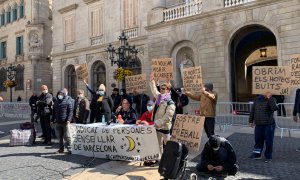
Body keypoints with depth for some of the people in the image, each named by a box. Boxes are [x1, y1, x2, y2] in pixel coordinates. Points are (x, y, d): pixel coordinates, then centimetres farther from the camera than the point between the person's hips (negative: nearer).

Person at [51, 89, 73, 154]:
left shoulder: (68, 101, -2)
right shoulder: (56, 102, 17)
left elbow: (70, 111, -8)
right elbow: (54, 112, 22)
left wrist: (68, 120, -18)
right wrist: (52, 120, 16)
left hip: (65, 122, -6)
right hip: (58, 122, 6)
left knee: (66, 136, -4)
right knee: (60, 136, 11)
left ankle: (69, 148, 3)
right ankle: (61, 148, 19)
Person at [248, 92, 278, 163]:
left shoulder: (271, 100, -7)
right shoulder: (257, 99, 6)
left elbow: (275, 108, -28)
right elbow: (252, 111, 12)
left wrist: (270, 98, -26)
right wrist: (251, 121, 11)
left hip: (269, 125, -4)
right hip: (258, 124, 4)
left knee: (268, 141, 4)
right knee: (258, 140, 13)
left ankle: (268, 157, 19)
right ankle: (257, 154, 29)